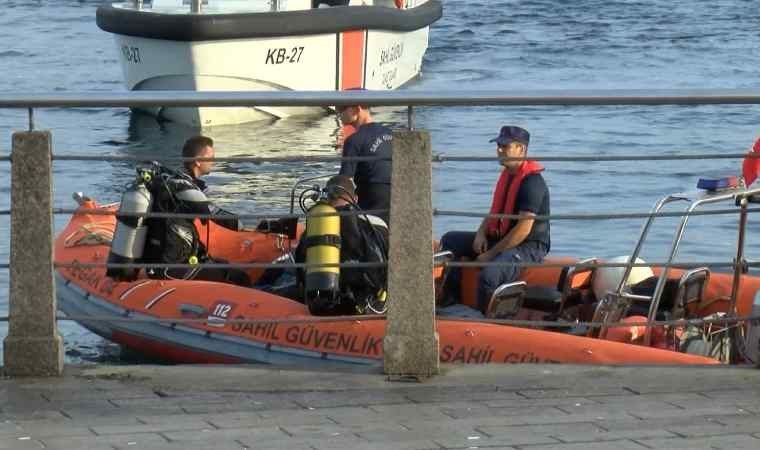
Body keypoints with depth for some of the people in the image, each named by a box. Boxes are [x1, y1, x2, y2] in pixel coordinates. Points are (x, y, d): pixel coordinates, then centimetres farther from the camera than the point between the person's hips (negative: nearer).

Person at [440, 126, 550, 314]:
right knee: (450, 240, 9)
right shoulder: (507, 175, 12)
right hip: (500, 239, 11)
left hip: (529, 247, -11)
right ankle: (450, 300, 2)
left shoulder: (532, 182, -19)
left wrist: (491, 254, -21)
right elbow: (494, 213, 23)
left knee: (490, 273, -37)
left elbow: (524, 229, -23)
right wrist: (481, 234, 1)